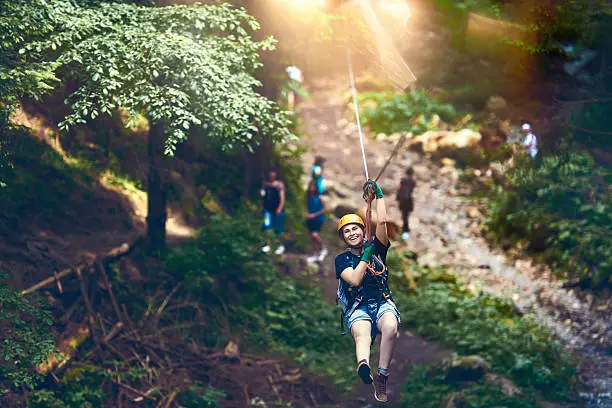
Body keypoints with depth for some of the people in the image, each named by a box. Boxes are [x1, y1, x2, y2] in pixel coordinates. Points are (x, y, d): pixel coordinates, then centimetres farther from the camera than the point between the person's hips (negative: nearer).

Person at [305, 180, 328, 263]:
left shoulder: (319, 197, -13)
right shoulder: (308, 196, 2)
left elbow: (325, 209, -13)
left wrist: (314, 215, -14)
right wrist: (307, 214, 0)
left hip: (318, 218, -6)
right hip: (310, 219, 6)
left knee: (315, 234, -22)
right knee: (311, 236, 9)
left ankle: (323, 249, 2)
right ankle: (315, 255, 20)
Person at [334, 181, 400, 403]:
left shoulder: (376, 248, 14)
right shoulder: (341, 260, 11)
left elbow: (382, 222, 0)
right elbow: (355, 280, -8)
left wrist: (378, 195, 5)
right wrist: (366, 256, -5)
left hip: (383, 303, 2)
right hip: (358, 308, -2)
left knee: (390, 327, -37)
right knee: (362, 334, -38)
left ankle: (382, 376, -40)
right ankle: (363, 365, -73)